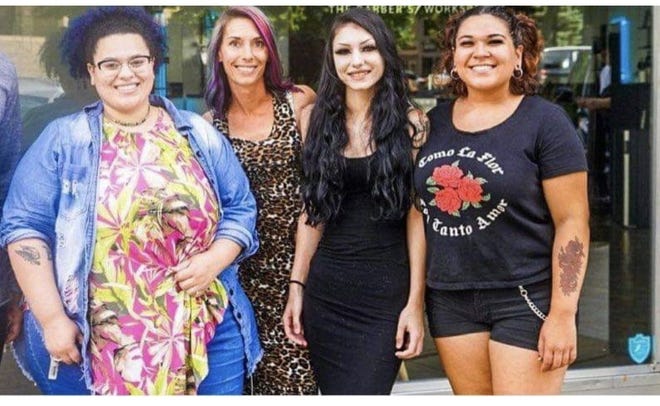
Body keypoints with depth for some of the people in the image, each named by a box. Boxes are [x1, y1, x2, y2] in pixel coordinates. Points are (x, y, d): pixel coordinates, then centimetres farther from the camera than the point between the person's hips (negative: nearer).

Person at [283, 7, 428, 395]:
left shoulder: (411, 122, -2)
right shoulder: (316, 119, 6)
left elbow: (417, 216, -4)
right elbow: (312, 210, 9)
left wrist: (416, 301, -8)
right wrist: (296, 286, 6)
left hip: (387, 293, -3)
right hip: (325, 290, 3)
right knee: (333, 392, 9)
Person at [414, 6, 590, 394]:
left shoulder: (544, 121, -7)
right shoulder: (434, 122, 7)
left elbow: (572, 222, -10)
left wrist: (563, 315, -15)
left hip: (525, 299, -5)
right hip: (449, 300, 5)